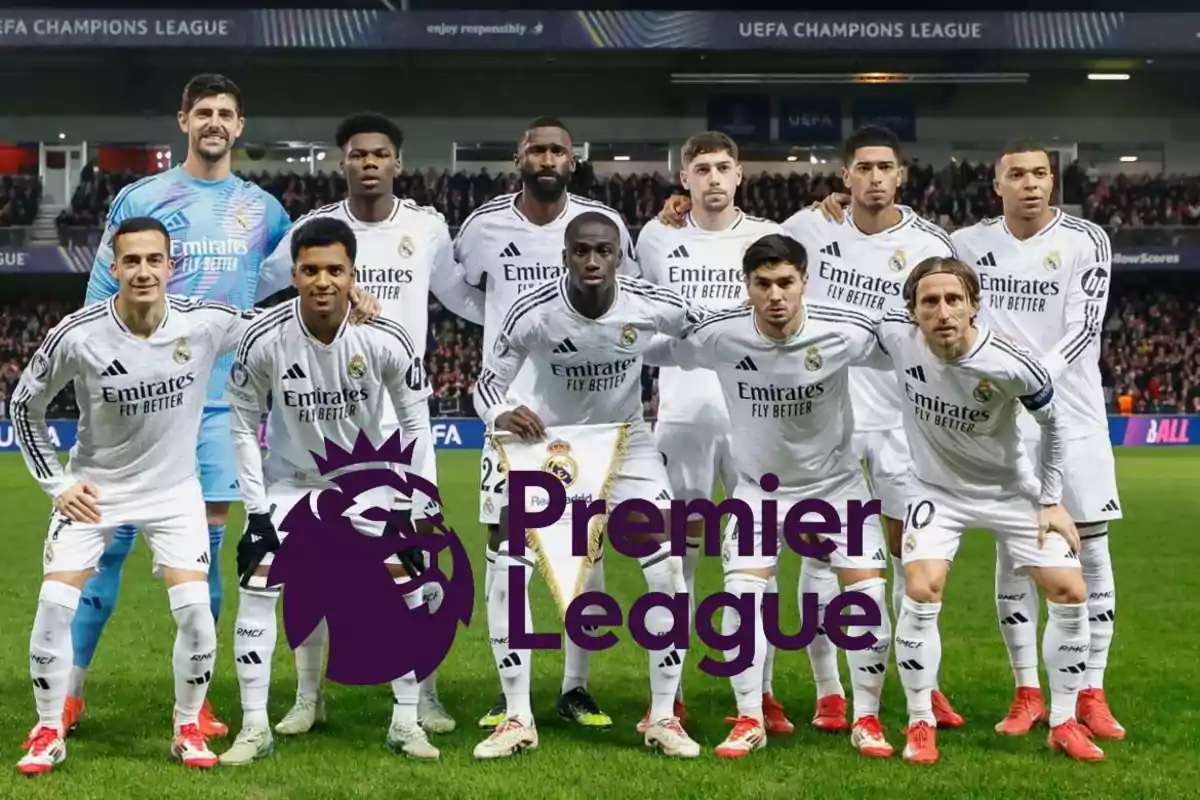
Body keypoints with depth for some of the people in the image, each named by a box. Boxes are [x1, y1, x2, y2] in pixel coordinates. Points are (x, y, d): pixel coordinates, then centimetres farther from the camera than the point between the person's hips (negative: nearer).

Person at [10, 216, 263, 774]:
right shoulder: (77, 335, -19)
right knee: (55, 603, -11)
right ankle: (48, 733, 8)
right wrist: (56, 483, -6)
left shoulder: (205, 322, -17)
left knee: (195, 608, -12)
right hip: (93, 487, 0)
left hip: (174, 488, 0)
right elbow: (24, 405, -3)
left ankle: (188, 729, 10)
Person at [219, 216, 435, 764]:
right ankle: (255, 727, 2)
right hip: (290, 481, 0)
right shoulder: (264, 340, -24)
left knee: (406, 586, -7)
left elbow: (415, 422, -10)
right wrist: (256, 510, -12)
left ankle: (406, 721, 8)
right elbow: (244, 427, -10)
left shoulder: (385, 339, -25)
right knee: (257, 586, -10)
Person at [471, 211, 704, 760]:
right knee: (507, 574, -11)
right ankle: (518, 720, 3)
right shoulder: (533, 311, -23)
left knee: (668, 573, -10)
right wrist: (501, 414, -35)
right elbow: (487, 383, -15)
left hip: (627, 443, 1)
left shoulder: (651, 305, -21)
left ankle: (664, 718, 5)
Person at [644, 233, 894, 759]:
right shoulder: (718, 335, -21)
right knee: (742, 593, -13)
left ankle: (866, 720, 9)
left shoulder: (845, 333, -22)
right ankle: (750, 720, 4)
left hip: (835, 480, 0)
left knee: (869, 592, -8)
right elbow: (651, 350, -2)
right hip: (760, 485, 0)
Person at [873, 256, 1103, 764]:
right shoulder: (895, 335, -24)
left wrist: (1051, 500, -5)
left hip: (1011, 489, 0)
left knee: (1069, 593, -6)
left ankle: (1063, 724, 12)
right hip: (937, 489, 0)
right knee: (921, 593, -19)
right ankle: (921, 725, -3)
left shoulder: (1010, 366, -28)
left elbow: (1052, 421, -9)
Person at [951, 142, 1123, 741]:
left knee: (1089, 550, 1)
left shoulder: (1085, 241, -5)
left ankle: (1091, 693, 10)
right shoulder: (967, 243, 3)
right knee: (1013, 552, 4)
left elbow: (1084, 327, -15)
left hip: (1073, 415, -2)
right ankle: (1027, 693, 14)